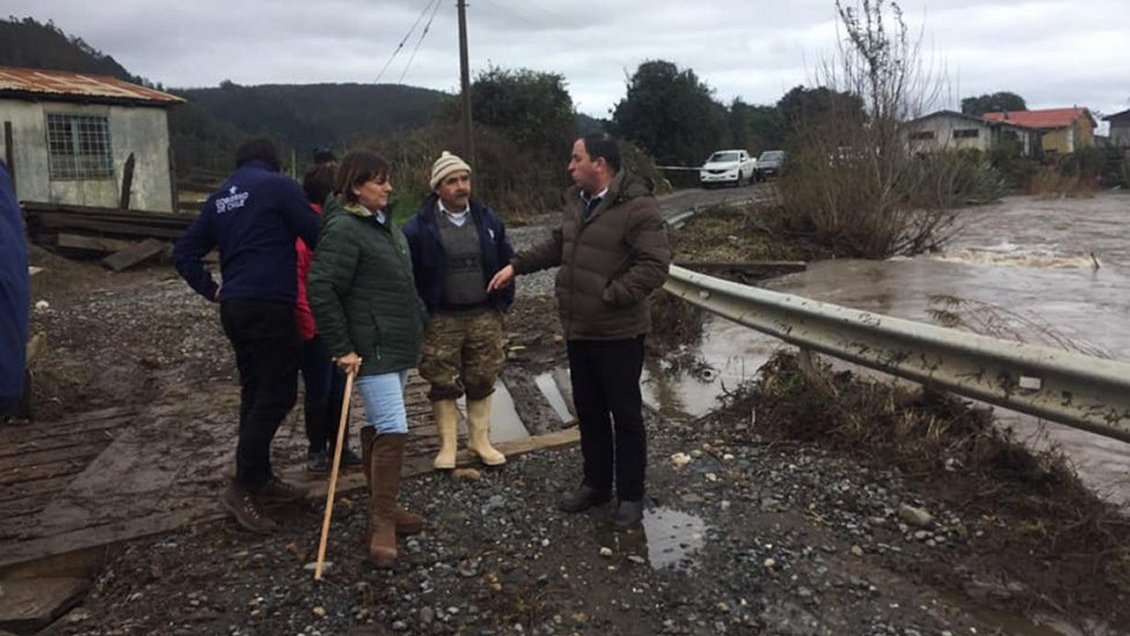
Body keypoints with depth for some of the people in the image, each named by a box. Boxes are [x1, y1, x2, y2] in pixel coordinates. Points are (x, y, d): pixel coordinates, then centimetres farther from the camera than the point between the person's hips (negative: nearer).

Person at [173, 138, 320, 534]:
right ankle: (242, 488, -4)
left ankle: (261, 479, 22)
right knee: (277, 395, -3)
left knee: (256, 393, 14)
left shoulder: (220, 198, 17)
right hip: (270, 306, -8)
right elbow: (316, 237, -8)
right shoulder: (279, 186, -4)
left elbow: (183, 253, 17)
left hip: (234, 307, 8)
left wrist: (212, 291, 16)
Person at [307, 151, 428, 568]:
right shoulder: (343, 229, -16)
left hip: (399, 345, 9)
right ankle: (382, 522, -2)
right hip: (371, 350, -9)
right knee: (393, 429, -12)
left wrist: (420, 320, 19)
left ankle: (383, 507, 27)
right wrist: (341, 348, -20)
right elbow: (320, 288, -21)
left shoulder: (384, 223, 14)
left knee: (380, 426, 16)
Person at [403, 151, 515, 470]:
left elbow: (506, 262, 11)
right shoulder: (420, 225, -7)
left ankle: (480, 439, 23)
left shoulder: (488, 219, 4)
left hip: (484, 315, 3)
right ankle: (447, 444, 17)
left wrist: (502, 301, 8)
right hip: (441, 319, -3)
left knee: (481, 381, 10)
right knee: (444, 384, 5)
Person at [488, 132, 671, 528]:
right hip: (578, 330, 8)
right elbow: (557, 246, 22)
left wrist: (610, 296, -24)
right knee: (588, 410, 18)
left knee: (625, 414, 6)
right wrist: (517, 265, 15)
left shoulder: (638, 206, -18)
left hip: (619, 333, -8)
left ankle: (630, 495, 21)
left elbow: (655, 265, -23)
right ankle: (595, 484, 34)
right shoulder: (576, 200, 9)